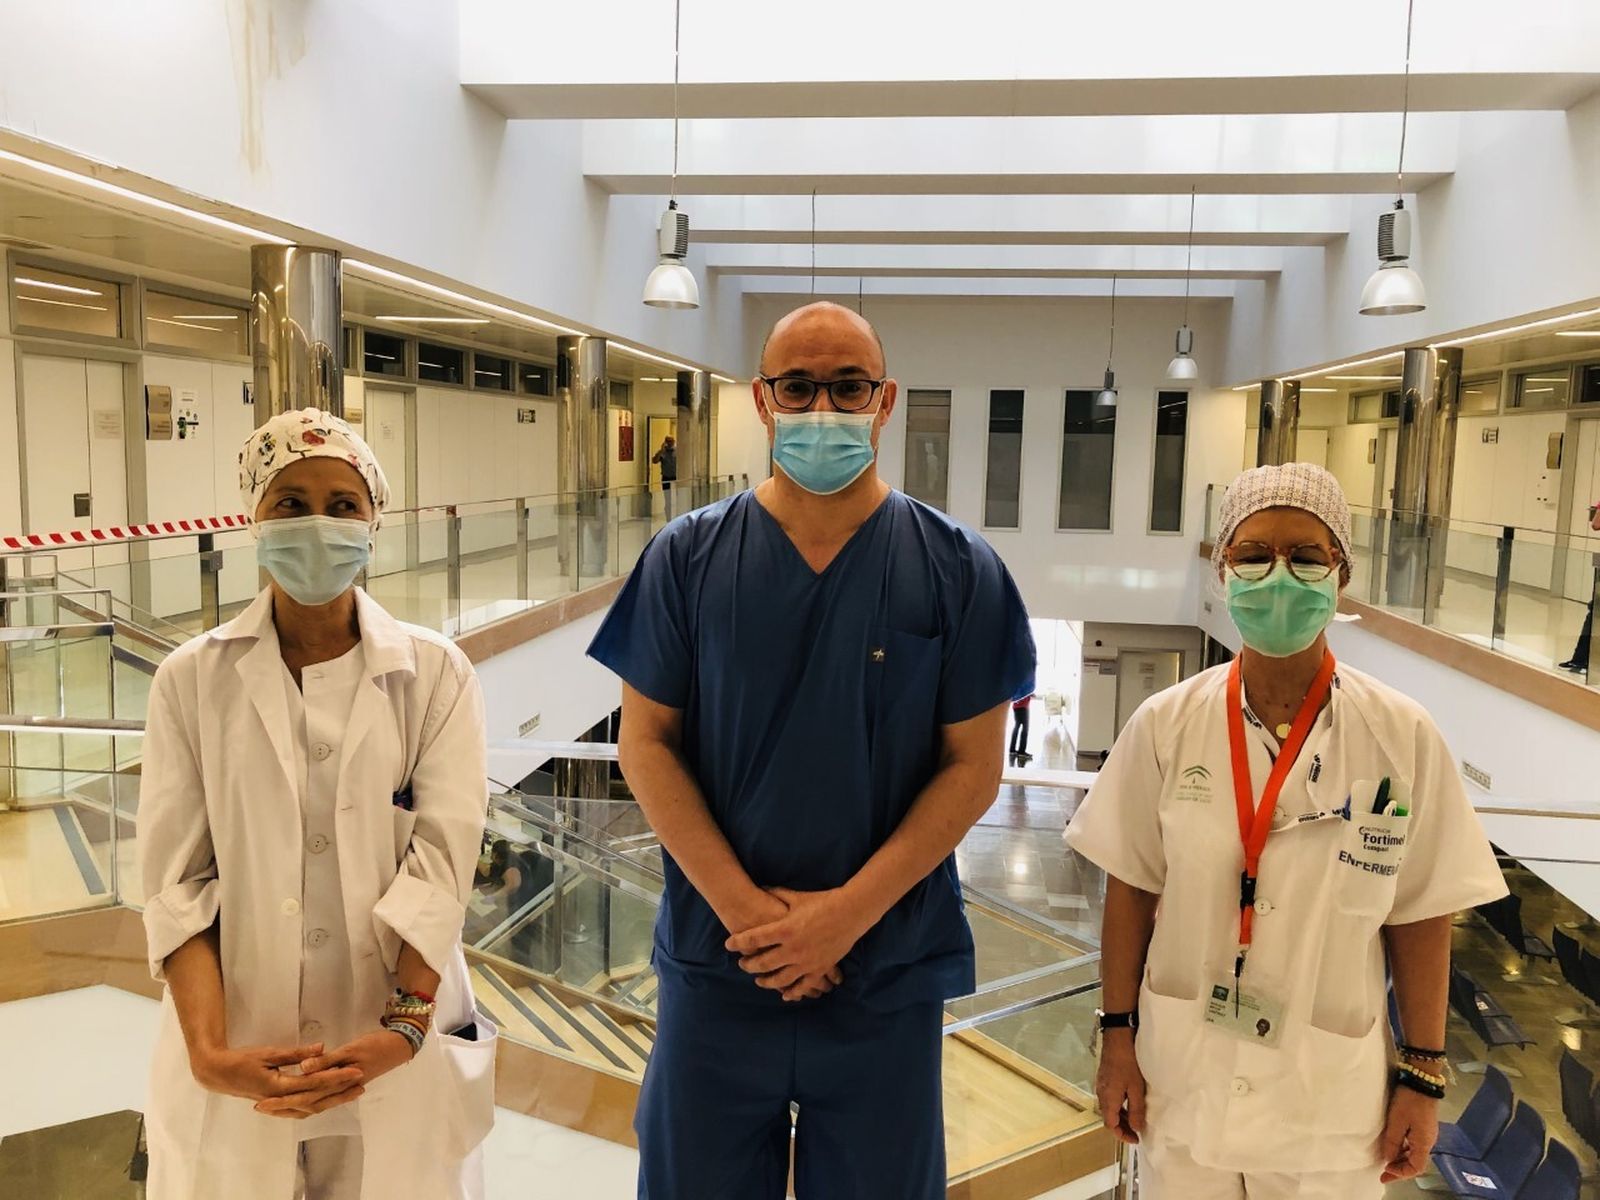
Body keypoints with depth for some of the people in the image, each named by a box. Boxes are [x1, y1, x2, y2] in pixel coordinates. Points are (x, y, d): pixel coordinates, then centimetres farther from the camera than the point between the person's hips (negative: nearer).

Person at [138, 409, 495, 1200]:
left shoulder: (436, 674, -2)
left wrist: (404, 1027, -17)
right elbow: (177, 879, -4)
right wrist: (208, 1049, -15)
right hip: (240, 1059, 1)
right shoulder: (192, 681, 0)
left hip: (395, 1052, 0)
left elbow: (443, 856, -9)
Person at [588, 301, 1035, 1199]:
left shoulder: (956, 569, -5)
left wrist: (849, 911, -13)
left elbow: (974, 764, -5)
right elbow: (646, 739, -2)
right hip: (716, 958, 1)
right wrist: (740, 905, -12)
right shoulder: (689, 557, -2)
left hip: (889, 972, 0)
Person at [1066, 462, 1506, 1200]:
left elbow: (1421, 916, -3)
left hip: (1331, 1097, 0)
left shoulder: (1403, 738, -11)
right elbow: (1132, 887, -2)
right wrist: (1117, 1036, 1)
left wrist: (1422, 1075, 1)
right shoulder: (1167, 725, -9)